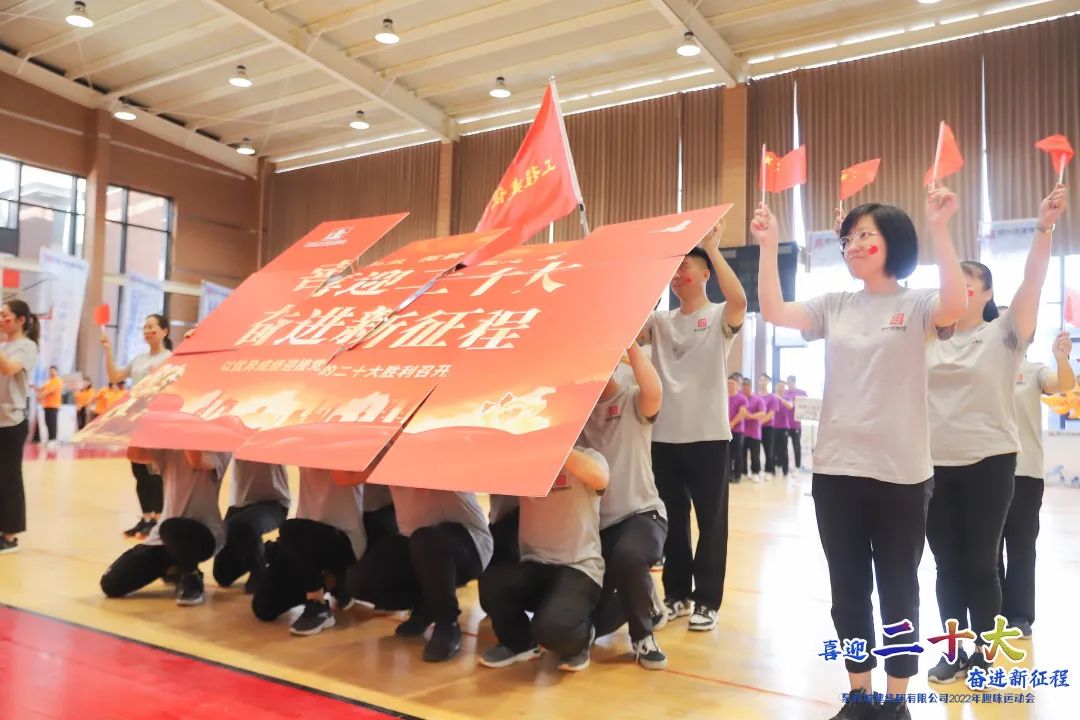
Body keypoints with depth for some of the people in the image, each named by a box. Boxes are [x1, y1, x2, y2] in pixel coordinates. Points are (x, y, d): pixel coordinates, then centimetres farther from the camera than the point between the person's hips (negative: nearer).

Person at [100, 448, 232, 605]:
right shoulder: (167, 449, 8)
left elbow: (196, 461, -29)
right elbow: (134, 455, -7)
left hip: (204, 534, -6)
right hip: (165, 537, 6)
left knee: (171, 529, -39)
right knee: (111, 584, -5)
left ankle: (192, 578, -10)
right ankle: (173, 568, 19)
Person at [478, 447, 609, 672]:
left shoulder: (588, 458, -1)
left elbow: (599, 479, -25)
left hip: (578, 568, -4)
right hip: (534, 566, 4)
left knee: (551, 628, -32)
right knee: (491, 582, -28)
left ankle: (580, 638, 7)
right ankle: (520, 642, 5)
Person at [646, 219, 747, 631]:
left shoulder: (721, 318, -1)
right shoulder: (660, 321, 12)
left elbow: (739, 299, -23)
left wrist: (713, 250, -21)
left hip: (707, 433, -4)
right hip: (664, 434, 5)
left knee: (710, 520, 4)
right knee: (672, 519, 13)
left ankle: (707, 600, 15)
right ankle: (677, 593, 25)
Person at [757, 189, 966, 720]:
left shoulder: (917, 305, -2)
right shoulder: (833, 306, 8)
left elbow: (955, 307, -24)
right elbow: (773, 312, -5)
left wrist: (939, 230, -28)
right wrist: (769, 246, -11)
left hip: (900, 473, -4)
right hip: (835, 470, 4)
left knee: (898, 590, 10)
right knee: (848, 589, 13)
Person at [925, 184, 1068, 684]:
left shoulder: (1004, 335, -2)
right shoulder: (931, 339, 7)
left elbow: (1032, 283, -17)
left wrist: (1044, 229, -29)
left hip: (987, 463, -3)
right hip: (935, 464, 3)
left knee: (980, 563, 5)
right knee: (947, 564, 10)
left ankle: (986, 653, 21)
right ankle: (955, 652, 23)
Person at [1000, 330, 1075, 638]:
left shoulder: (1033, 371, 0)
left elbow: (1065, 385, -17)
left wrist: (1062, 357, -36)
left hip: (1025, 472, -1)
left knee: (1021, 545, 5)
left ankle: (1019, 614, 14)